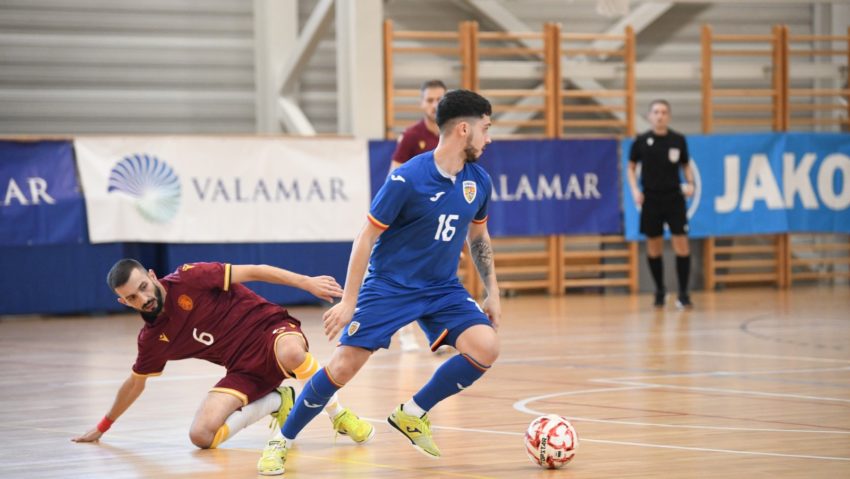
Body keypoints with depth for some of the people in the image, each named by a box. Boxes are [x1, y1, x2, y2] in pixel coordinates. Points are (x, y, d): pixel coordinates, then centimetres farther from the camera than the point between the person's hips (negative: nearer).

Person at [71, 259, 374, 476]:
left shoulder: (188, 280, -11)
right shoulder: (152, 339, 4)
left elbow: (251, 272, -10)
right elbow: (135, 383, 22)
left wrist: (307, 283, -17)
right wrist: (103, 426, 30)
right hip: (245, 371, 5)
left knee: (292, 354, -43)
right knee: (201, 436, -18)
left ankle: (339, 415, -15)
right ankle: (275, 402, 4)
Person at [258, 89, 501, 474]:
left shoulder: (478, 181, -2)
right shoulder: (407, 179, -20)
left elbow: (478, 237, 16)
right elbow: (366, 237, -14)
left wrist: (493, 294, 14)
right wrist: (349, 301, -15)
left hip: (443, 289, 5)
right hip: (388, 285, -5)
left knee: (486, 348, -18)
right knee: (343, 366, -13)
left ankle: (412, 414, 2)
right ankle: (283, 441, 8)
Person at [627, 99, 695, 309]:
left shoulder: (678, 140, 1)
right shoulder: (641, 141, -1)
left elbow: (686, 165, 12)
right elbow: (631, 167, 9)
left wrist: (690, 183, -6)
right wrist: (635, 189, -5)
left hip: (674, 198, 0)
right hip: (651, 199, 0)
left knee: (681, 244, -8)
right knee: (654, 247, 6)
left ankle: (683, 293, -3)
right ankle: (659, 290, 22)